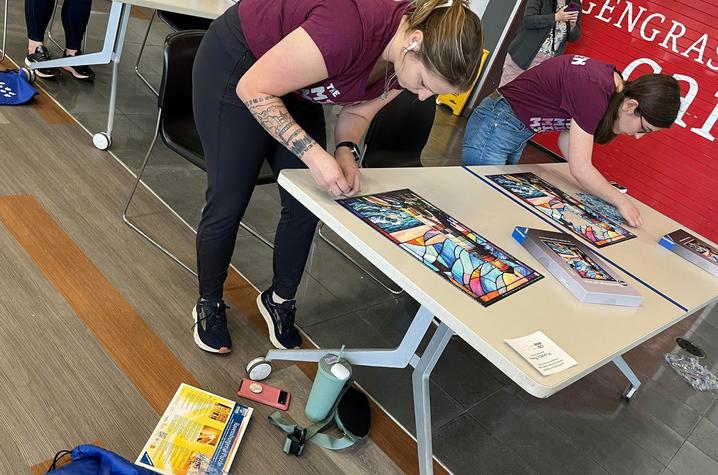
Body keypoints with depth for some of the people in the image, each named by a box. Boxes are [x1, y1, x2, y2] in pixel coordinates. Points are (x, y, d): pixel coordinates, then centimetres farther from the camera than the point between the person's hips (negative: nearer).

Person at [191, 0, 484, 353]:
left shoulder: (412, 56, -15)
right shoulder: (350, 29, -39)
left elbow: (358, 110, 1)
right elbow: (254, 89, -29)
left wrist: (346, 152, -19)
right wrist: (314, 154, -36)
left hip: (295, 87, 7)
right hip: (236, 67, -6)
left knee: (305, 207, 5)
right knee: (228, 203, 1)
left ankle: (280, 300, 28)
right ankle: (208, 304, 26)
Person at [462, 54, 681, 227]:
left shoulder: (611, 84, 0)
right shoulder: (593, 89, -29)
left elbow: (567, 140, 5)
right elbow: (580, 169, -27)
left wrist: (601, 188, -2)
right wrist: (621, 201, -16)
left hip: (518, 133, 9)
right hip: (496, 126, -9)